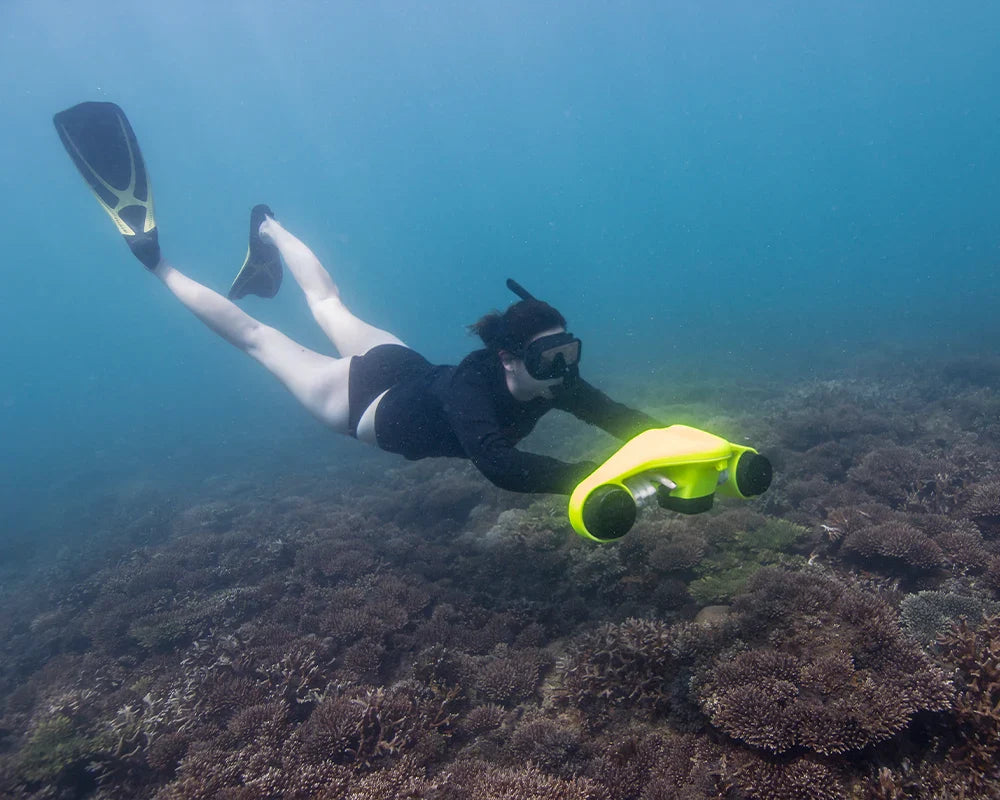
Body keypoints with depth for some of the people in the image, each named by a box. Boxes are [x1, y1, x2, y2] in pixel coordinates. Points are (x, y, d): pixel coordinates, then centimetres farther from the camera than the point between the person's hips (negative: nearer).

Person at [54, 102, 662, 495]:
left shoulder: (553, 382, -23)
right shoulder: (472, 390, -43)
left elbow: (616, 414, -20)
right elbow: (499, 466, -57)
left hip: (407, 375, 6)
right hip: (370, 404, -6)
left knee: (332, 307, 29)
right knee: (255, 335, 10)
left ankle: (268, 227, 55)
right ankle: (153, 254, 25)